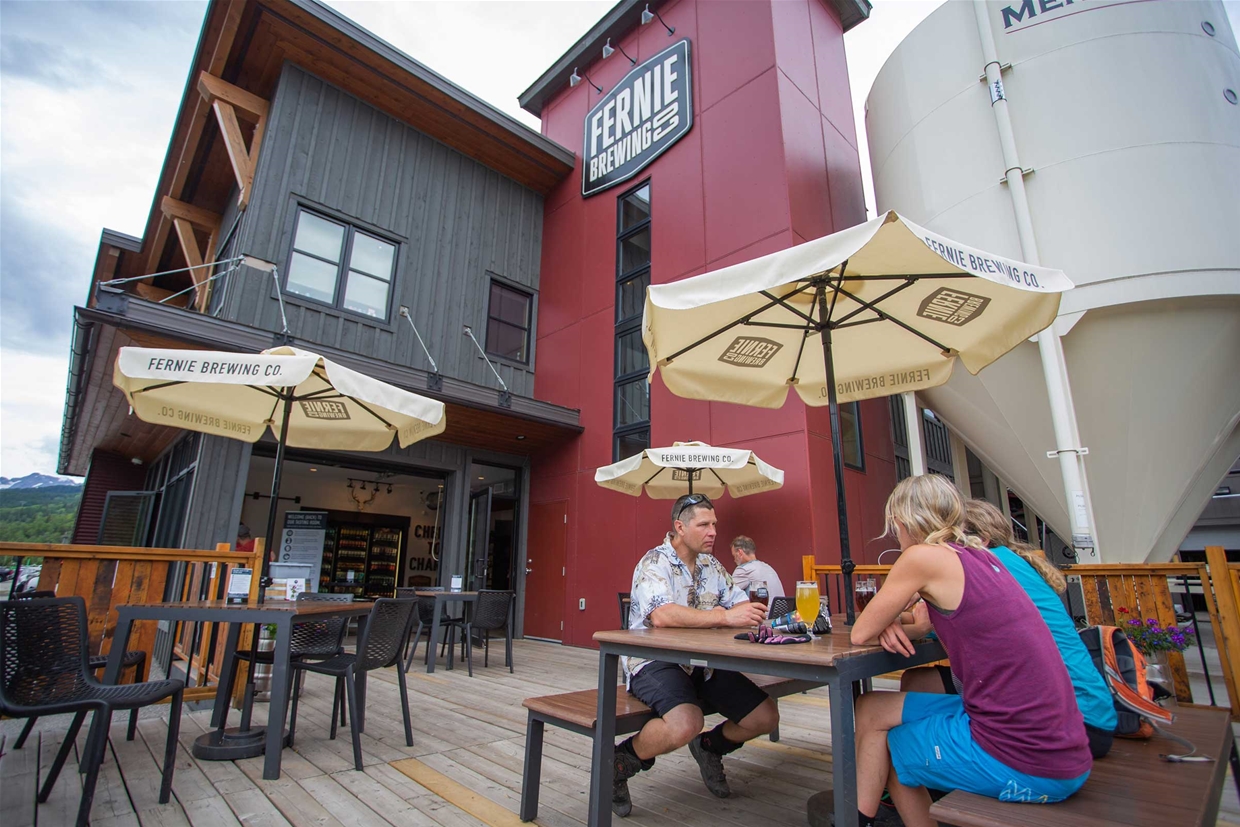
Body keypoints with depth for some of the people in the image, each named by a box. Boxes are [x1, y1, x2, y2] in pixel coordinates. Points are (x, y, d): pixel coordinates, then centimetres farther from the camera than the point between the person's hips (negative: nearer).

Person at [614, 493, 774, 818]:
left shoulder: (712, 565, 10)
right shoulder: (654, 563, -16)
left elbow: (740, 604, 7)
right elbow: (661, 615, -33)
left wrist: (756, 613, -18)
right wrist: (725, 616, -37)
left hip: (703, 662, 8)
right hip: (655, 661, -7)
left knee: (766, 717, -1)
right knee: (687, 723, -34)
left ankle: (709, 746, 29)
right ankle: (621, 761, -3)